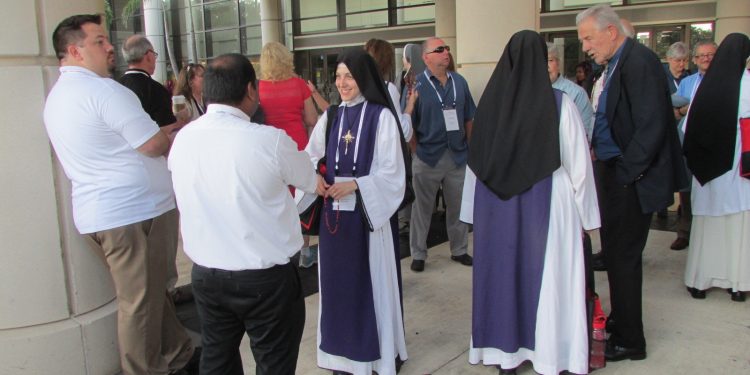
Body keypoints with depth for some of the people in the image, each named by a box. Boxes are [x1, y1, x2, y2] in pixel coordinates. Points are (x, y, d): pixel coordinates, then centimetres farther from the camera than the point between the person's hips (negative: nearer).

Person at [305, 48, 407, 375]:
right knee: (339, 281, 11)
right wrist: (316, 178, -6)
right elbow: (311, 158, 14)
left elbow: (391, 171, -9)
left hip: (369, 213, -4)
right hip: (335, 213, 5)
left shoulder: (381, 116, -7)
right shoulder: (330, 117, 8)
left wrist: (353, 185, -18)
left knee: (373, 281, 5)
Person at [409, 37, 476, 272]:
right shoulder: (416, 85, -7)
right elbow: (408, 124, -6)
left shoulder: (459, 82, 6)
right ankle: (418, 254, 22)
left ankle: (459, 250, 31)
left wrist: (472, 148, 7)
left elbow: (469, 119, 10)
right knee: (422, 208, 8)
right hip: (428, 157, -4)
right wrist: (416, 151, -7)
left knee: (458, 206, 14)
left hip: (458, 155, 4)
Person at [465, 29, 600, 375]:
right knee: (549, 277, 9)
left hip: (497, 208, 3)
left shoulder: (490, 102, -5)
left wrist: (477, 213, 11)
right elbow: (578, 163, -7)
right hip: (547, 204, -3)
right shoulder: (559, 103, -12)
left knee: (503, 271, 14)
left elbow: (476, 162, 1)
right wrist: (585, 215, 4)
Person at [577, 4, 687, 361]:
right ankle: (619, 320, 35)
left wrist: (626, 173, -18)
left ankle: (629, 341, 16)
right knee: (615, 252, 18)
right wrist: (600, 163, 9)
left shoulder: (639, 61, -17)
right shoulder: (615, 65, 13)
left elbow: (650, 127, -23)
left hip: (630, 180, -9)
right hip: (613, 174, 9)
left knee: (623, 257, 1)